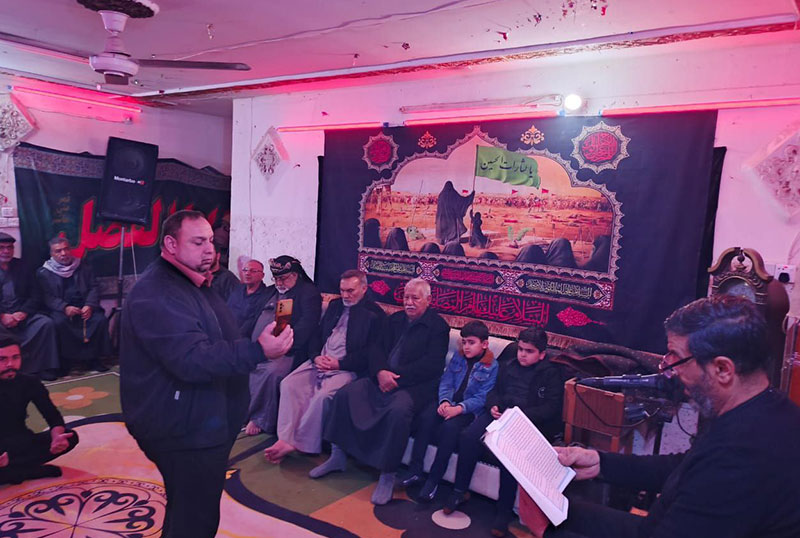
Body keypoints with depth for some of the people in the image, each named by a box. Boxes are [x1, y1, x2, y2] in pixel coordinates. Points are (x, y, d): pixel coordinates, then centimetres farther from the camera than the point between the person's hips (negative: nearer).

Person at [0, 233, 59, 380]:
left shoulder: (21, 266, 14)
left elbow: (35, 295, 10)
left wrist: (23, 312, -8)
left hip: (23, 315, 3)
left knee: (46, 323, -23)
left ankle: (41, 368, -18)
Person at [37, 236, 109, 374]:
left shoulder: (84, 267, 14)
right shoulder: (44, 272, 6)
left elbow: (93, 288, 8)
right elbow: (47, 297, -4)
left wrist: (89, 305, -12)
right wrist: (64, 307, -22)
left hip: (83, 307, 2)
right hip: (60, 309, -2)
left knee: (100, 319, -25)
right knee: (60, 322, -34)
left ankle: (92, 358, -11)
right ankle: (66, 360, -17)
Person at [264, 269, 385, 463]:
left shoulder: (375, 314, -2)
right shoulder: (335, 305, 19)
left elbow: (370, 352, -9)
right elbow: (317, 335, 18)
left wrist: (339, 364, -15)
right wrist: (316, 357, -3)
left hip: (346, 368, -6)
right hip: (319, 361, 7)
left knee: (323, 395, -30)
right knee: (289, 383, -16)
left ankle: (297, 442, -14)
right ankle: (285, 438, -17)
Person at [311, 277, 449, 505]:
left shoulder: (437, 326, -3)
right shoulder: (394, 320, 17)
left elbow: (432, 365, -13)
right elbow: (377, 351, 11)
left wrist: (396, 376, -18)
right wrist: (380, 372, -12)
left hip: (414, 385, -6)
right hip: (383, 378, 6)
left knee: (398, 410, -36)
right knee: (344, 394, -13)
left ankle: (388, 476, -20)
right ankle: (337, 456, 2)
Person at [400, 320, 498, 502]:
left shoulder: (491, 366, -6)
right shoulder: (458, 357, 10)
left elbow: (482, 398, -11)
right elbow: (445, 382, 6)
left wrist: (459, 408, -23)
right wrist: (444, 401, -14)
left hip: (469, 409, -4)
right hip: (449, 402, 5)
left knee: (450, 427, -32)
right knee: (426, 417, -24)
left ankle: (434, 479, -19)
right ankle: (415, 469, -15)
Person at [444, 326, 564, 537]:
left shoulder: (551, 374, 4)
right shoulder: (508, 366, 20)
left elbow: (550, 408, -5)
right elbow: (494, 390, 22)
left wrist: (520, 415, -19)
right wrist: (493, 406, -3)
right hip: (499, 414, 5)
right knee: (468, 436, -21)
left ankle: (504, 510, -16)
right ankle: (460, 491, -4)